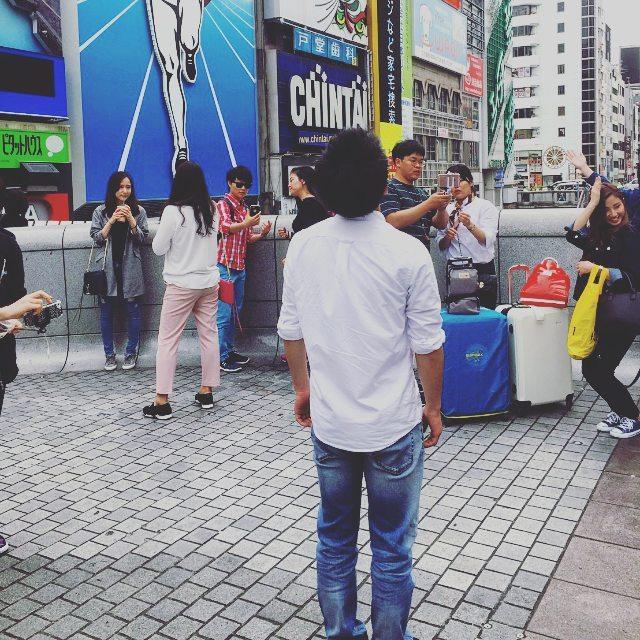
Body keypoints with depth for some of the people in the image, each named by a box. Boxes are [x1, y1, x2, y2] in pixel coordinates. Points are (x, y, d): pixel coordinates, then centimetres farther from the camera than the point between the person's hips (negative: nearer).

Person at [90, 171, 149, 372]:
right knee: (106, 312, 6)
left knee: (132, 311, 4)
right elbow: (97, 239, -1)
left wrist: (130, 219, -13)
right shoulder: (100, 212, 4)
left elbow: (142, 239, -1)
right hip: (107, 267, 1)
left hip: (130, 268, 0)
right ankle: (109, 354, 18)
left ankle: (131, 352, 18)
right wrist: (112, 220, -11)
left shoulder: (138, 211, 4)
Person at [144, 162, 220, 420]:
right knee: (209, 335, 12)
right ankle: (206, 392, 20)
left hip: (181, 285, -5)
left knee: (167, 340, 1)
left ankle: (161, 401, 1)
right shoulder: (210, 210, 2)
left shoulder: (173, 211, -14)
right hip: (209, 282, 5)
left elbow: (158, 248, -6)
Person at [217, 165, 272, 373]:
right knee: (224, 313, -7)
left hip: (240, 266, 8)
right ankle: (222, 357, -3)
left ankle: (229, 350, 22)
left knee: (235, 311, 12)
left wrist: (261, 234, 1)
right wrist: (246, 223, -43)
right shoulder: (223, 204, -6)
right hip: (225, 266, -8)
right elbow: (225, 227, -25)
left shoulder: (244, 208, 17)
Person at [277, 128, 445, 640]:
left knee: (335, 536, 20)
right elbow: (427, 344, -10)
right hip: (393, 425, -3)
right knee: (392, 545, 14)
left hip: (329, 422, 4)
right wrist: (434, 405, 5)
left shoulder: (304, 245, -6)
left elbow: (291, 330, 2)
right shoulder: (408, 252, -16)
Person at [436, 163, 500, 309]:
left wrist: (470, 226, -33)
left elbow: (488, 240, -17)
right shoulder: (447, 210, 10)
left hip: (482, 271, -3)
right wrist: (447, 238, -12)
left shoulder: (485, 206, -1)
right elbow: (440, 246, 9)